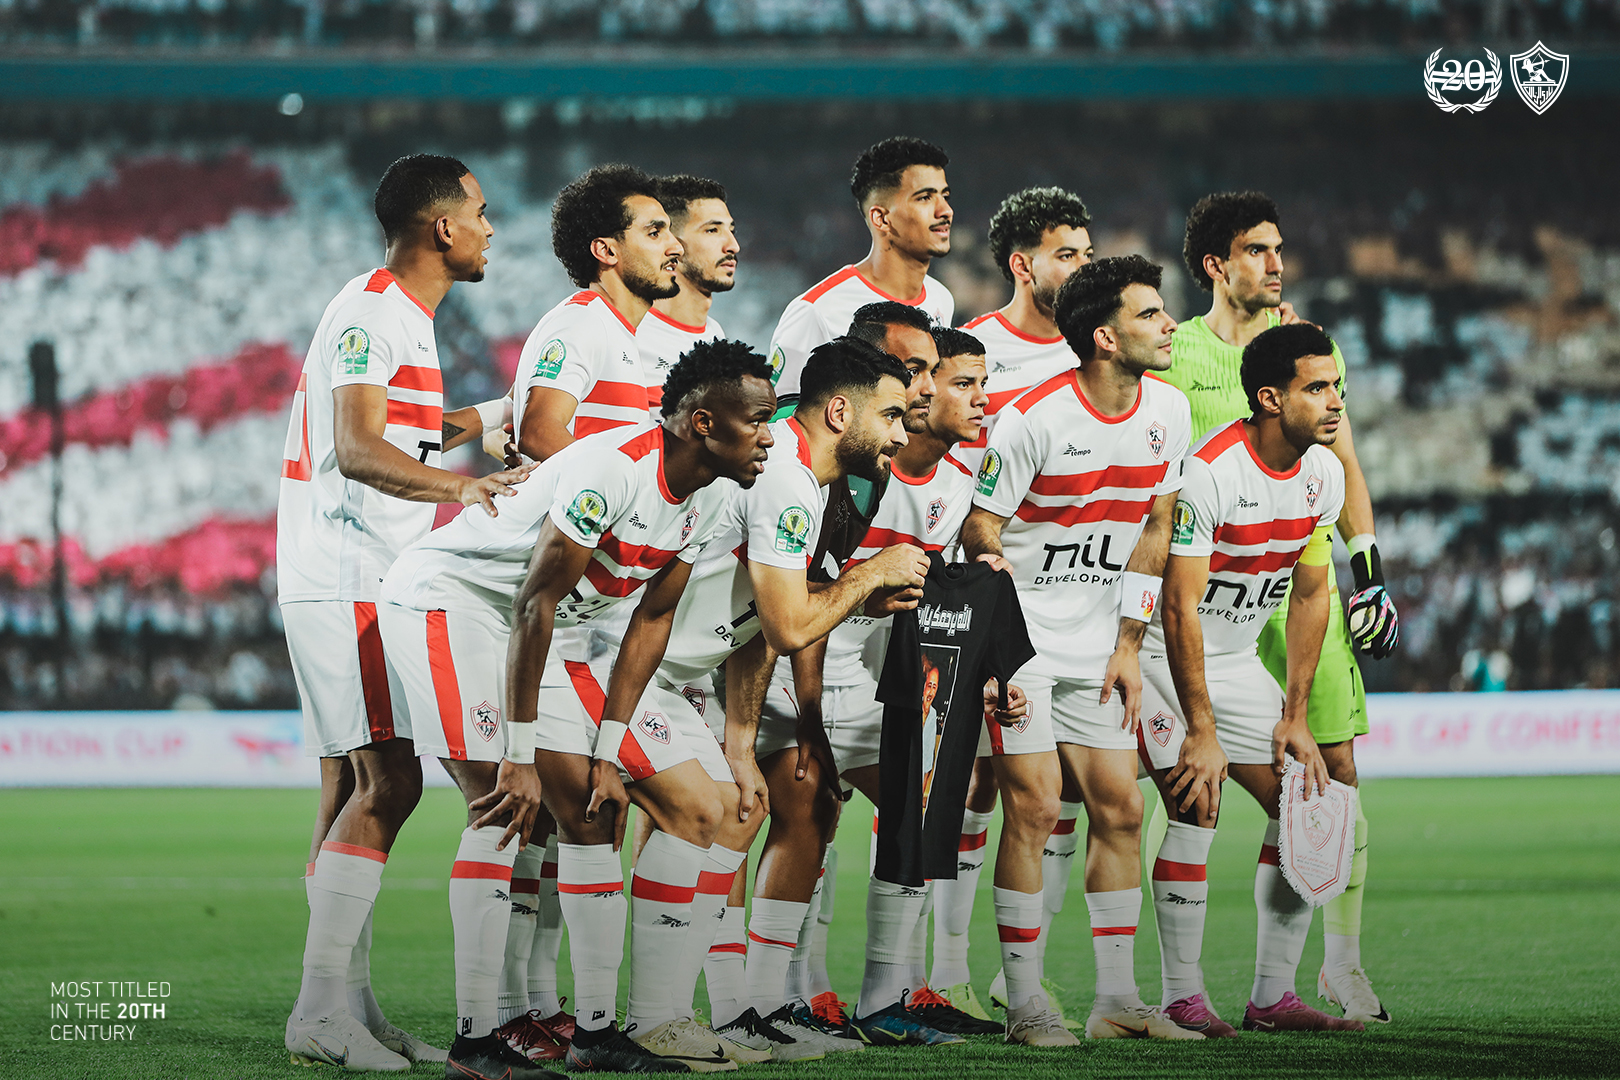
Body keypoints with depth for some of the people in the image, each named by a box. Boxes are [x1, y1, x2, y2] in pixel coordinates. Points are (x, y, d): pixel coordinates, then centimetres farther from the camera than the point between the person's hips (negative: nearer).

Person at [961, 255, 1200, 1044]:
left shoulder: (1167, 411, 0)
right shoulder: (1034, 418, -18)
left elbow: (1154, 530, 9)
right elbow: (981, 527, -11)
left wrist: (1127, 645, 6)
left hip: (1098, 645, 6)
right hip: (1021, 634, -6)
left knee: (1120, 809, 3)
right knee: (1037, 808, -11)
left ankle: (1117, 1001, 10)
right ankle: (1025, 1003, -4)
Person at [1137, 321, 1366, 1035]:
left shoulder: (1322, 473, -4)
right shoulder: (1209, 471, -26)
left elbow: (1310, 595, 6)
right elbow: (1180, 608, -25)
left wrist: (1295, 718, 3)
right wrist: (1201, 734, -24)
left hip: (1235, 658, 7)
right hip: (1161, 652, -7)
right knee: (1196, 809, -20)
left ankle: (1273, 998, 6)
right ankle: (1183, 1000, -11)